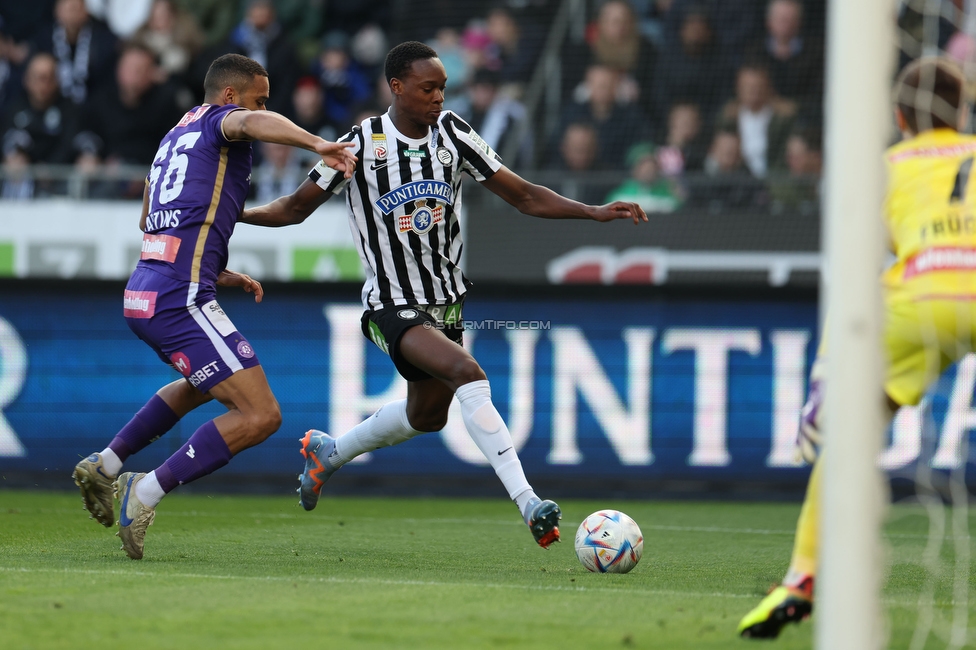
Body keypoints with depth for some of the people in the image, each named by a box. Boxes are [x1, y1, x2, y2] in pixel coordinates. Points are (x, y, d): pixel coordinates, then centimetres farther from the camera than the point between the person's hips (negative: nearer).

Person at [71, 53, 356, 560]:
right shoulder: (219, 119, 2)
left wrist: (220, 276, 31)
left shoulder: (173, 137, 27)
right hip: (180, 297, -9)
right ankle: (146, 493, -13)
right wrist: (316, 145, -40)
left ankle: (104, 465, 32)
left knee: (203, 384, 37)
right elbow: (254, 123, -23)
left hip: (141, 292, 9)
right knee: (259, 415, -11)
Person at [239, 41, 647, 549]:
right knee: (467, 373, -29)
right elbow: (294, 209, -2)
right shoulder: (364, 144, -12)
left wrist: (596, 213, -12)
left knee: (427, 416, 20)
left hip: (446, 300, 6)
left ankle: (327, 452, 47)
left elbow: (525, 197, -2)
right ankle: (527, 503, -35)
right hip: (393, 307, -6)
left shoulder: (452, 134, -2)